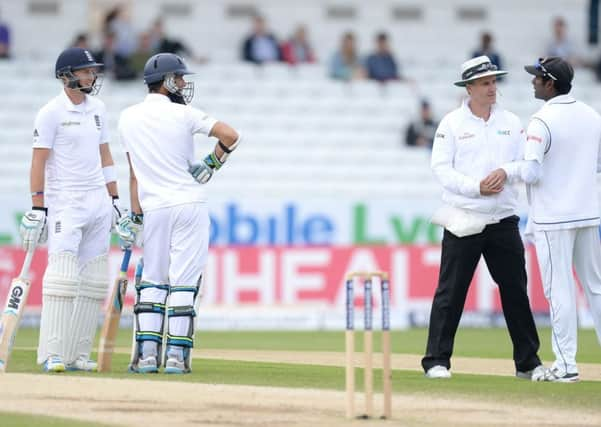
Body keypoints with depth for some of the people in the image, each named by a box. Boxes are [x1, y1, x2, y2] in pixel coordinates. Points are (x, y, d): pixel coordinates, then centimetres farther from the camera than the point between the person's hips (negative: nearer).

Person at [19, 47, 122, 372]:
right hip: (65, 204, -7)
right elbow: (39, 162, -9)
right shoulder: (51, 113, -7)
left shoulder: (97, 108, 13)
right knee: (63, 277, -14)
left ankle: (78, 354, 6)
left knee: (94, 282, 3)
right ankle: (52, 354, -14)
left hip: (98, 202, 7)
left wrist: (114, 199, 15)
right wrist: (37, 209, -14)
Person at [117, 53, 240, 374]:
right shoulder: (184, 115, -5)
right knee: (183, 281, 0)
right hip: (190, 204, -3)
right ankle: (176, 354, -3)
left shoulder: (128, 118, 7)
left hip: (153, 209, 3)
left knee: (152, 280, 10)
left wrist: (136, 216, 7)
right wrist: (212, 164, 5)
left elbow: (135, 173, 8)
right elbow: (231, 136, -12)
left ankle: (147, 352, 1)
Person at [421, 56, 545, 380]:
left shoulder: (511, 123, 12)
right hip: (463, 222, -3)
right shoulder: (452, 123, 1)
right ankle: (436, 361, 1)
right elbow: (441, 167, -5)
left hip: (503, 222, 3)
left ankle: (528, 362, 13)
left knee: (515, 291, 5)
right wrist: (475, 187, -16)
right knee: (450, 292, -4)